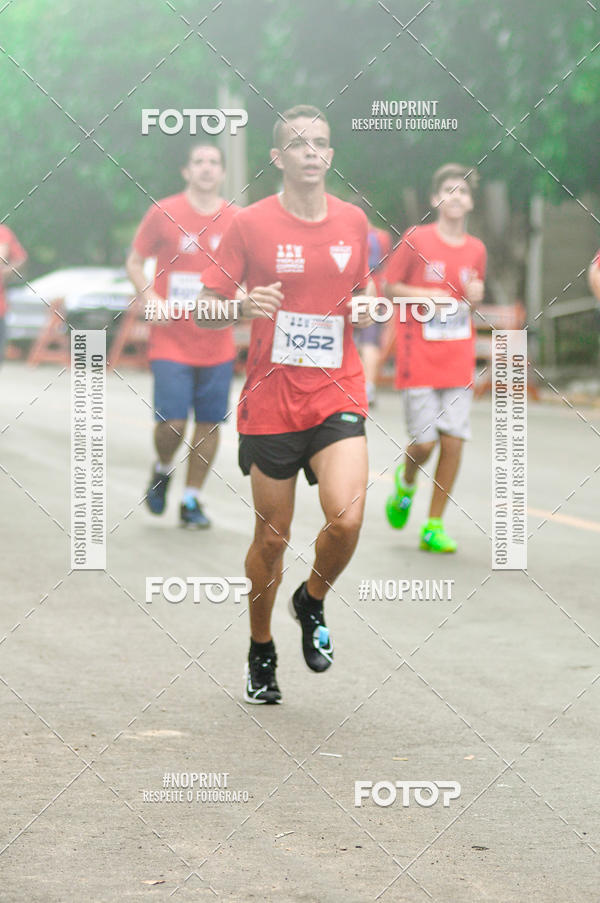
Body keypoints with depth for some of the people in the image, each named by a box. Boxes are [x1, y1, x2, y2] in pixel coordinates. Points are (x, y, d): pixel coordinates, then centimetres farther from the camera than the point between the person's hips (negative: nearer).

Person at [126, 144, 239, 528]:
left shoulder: (236, 220, 4)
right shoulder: (164, 214, -2)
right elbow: (135, 262, 6)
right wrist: (150, 299, -10)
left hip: (217, 345, 2)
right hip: (171, 341, -2)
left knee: (209, 424, 3)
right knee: (172, 422, -10)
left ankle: (192, 500, 17)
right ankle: (163, 469, 23)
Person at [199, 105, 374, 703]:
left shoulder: (353, 222, 7)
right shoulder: (251, 224, -3)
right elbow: (208, 305, -1)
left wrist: (365, 311, -1)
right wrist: (245, 307, -21)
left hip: (337, 394, 2)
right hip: (271, 400, -1)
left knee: (347, 517, -19)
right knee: (272, 536, 6)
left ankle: (312, 602, 12)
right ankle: (261, 652, 28)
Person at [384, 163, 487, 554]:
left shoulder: (476, 250, 8)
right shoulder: (416, 240, -5)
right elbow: (390, 288, 0)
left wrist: (474, 297, -3)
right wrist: (427, 295, -14)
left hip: (459, 360, 3)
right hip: (419, 356, -3)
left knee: (454, 441, -4)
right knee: (424, 441, -7)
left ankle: (434, 526, 6)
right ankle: (406, 481, 29)